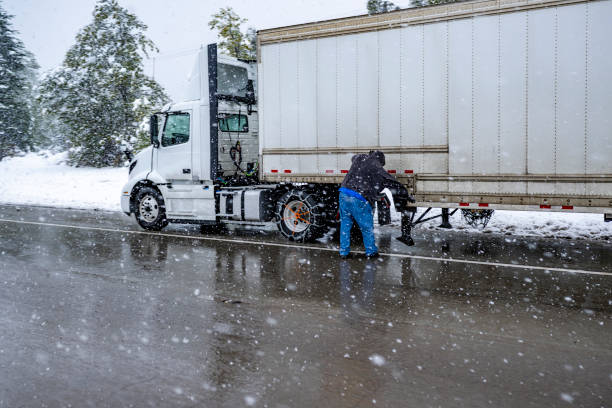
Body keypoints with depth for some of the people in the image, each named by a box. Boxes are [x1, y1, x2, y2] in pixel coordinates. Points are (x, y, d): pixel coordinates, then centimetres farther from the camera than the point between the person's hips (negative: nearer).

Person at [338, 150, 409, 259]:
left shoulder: (359, 158, 15)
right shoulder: (379, 170, 3)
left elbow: (354, 157, 42)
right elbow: (394, 183, 11)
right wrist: (405, 191, 25)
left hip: (344, 194, 5)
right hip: (359, 200, -5)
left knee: (345, 224, 17)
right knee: (367, 227, 12)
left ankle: (344, 252, 22)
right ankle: (371, 252, 24)